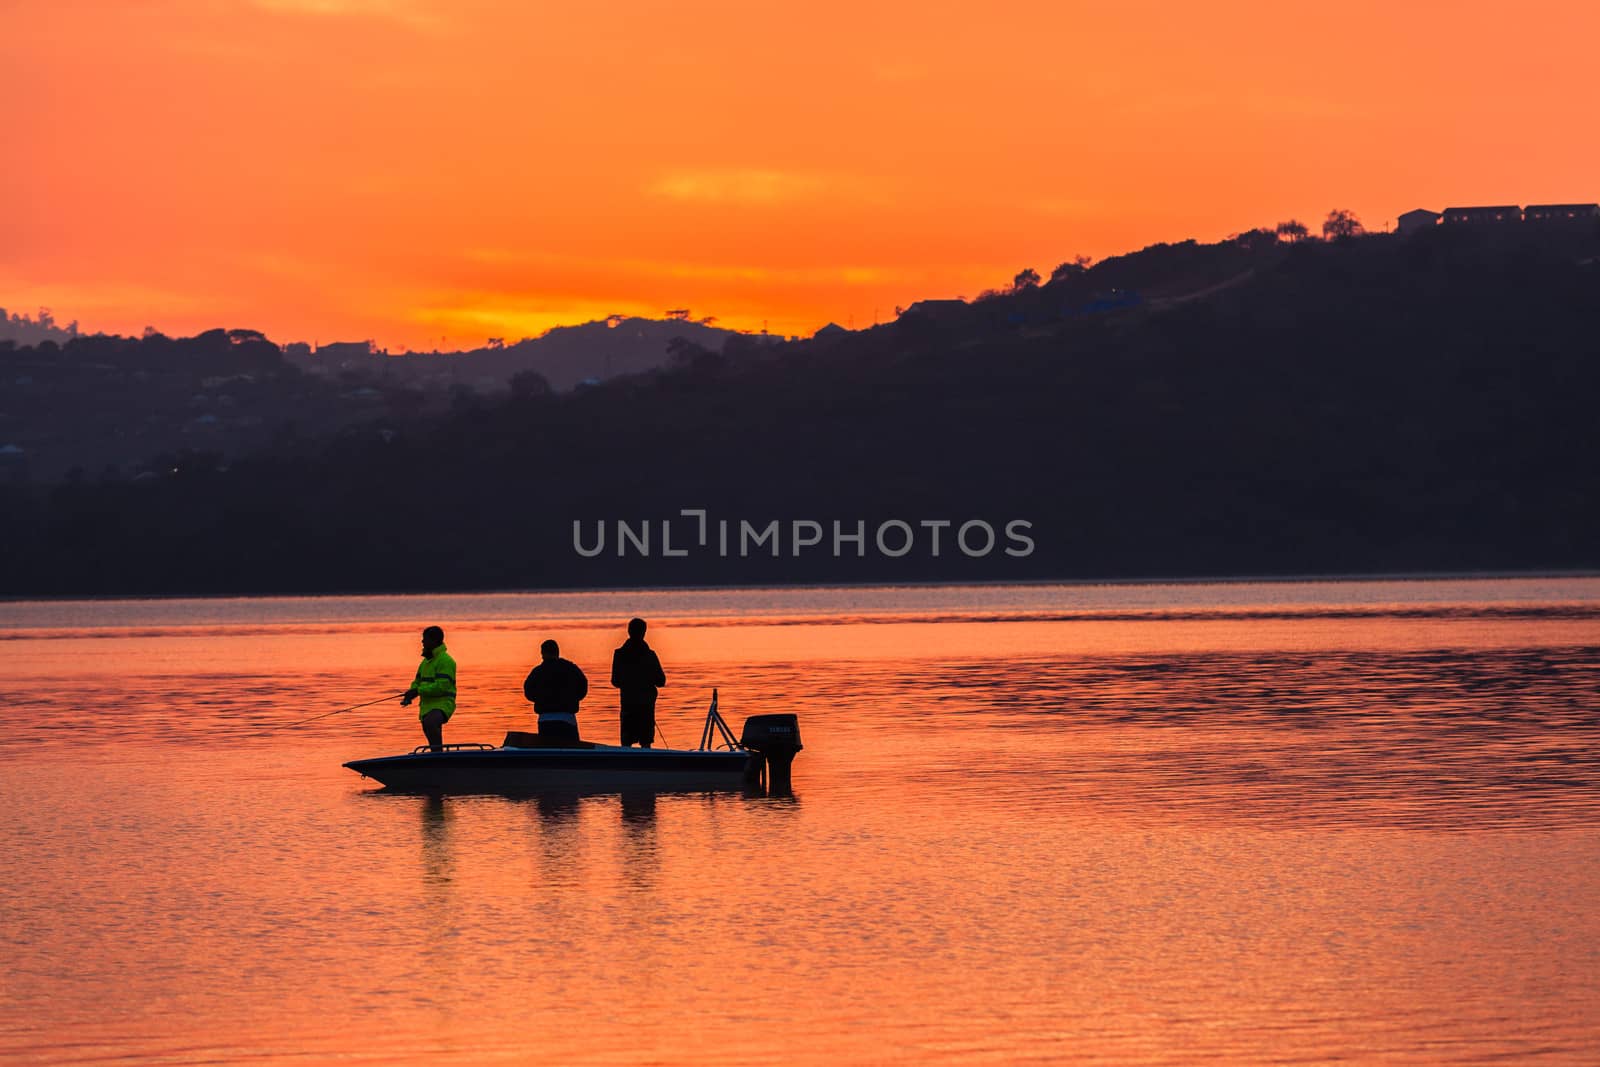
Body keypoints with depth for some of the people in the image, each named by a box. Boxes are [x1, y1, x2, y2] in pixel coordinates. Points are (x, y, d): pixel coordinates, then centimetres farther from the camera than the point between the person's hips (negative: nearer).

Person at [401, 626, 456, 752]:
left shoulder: (445, 660, -12)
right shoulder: (426, 661, 18)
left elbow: (441, 686, -21)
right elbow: (417, 681, 21)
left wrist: (418, 691, -22)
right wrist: (410, 695, 0)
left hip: (442, 704, -10)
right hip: (427, 706, 10)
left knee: (429, 723, -38)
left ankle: (438, 753, -39)